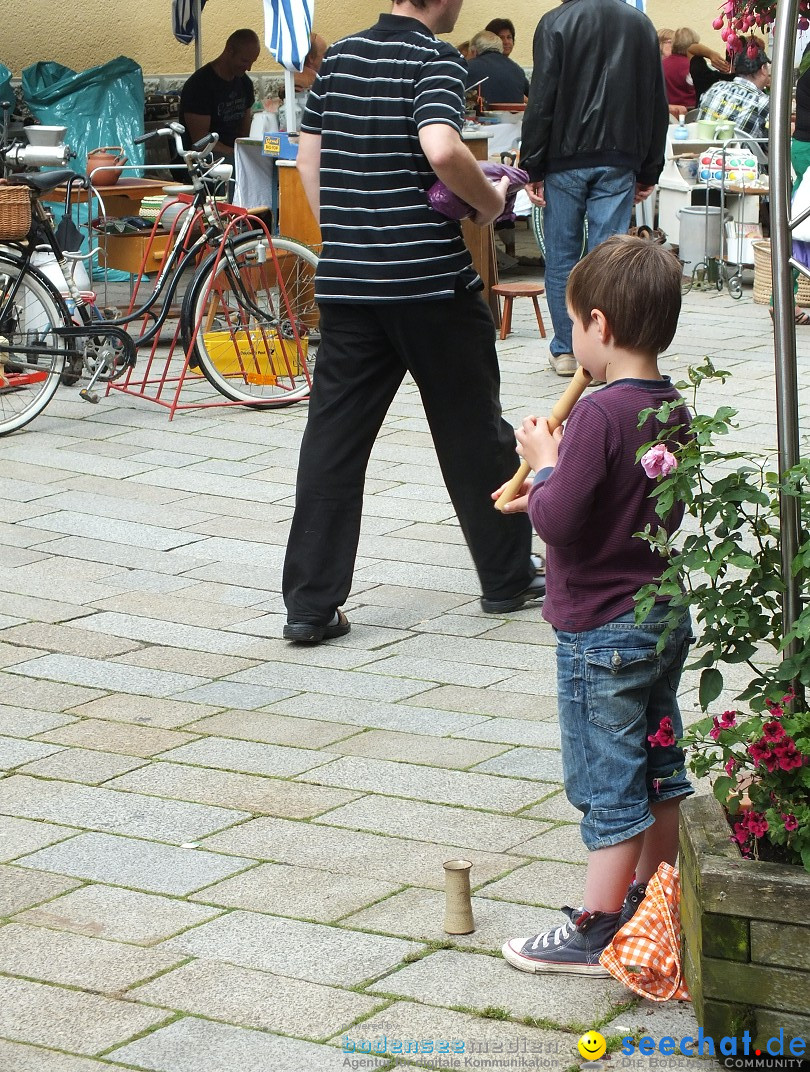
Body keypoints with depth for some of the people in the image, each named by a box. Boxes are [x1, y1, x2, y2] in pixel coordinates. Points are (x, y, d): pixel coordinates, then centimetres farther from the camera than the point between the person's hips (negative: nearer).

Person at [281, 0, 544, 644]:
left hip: (345, 278, 5)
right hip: (430, 277, -5)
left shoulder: (341, 56, 11)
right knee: (472, 428, 11)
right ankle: (507, 578, 24)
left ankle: (310, 604, 0)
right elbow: (441, 149, -26)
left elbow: (308, 155, 16)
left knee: (333, 438, 4)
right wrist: (489, 200, -10)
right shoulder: (436, 59, -9)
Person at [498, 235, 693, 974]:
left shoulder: (600, 416, -23)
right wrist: (560, 482, 14)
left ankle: (596, 931, 7)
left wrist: (543, 466, -7)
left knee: (607, 782, -1)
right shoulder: (673, 410, 3)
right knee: (658, 769, 18)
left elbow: (558, 521, -25)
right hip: (665, 617, 8)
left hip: (601, 632, -8)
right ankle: (654, 901, 30)